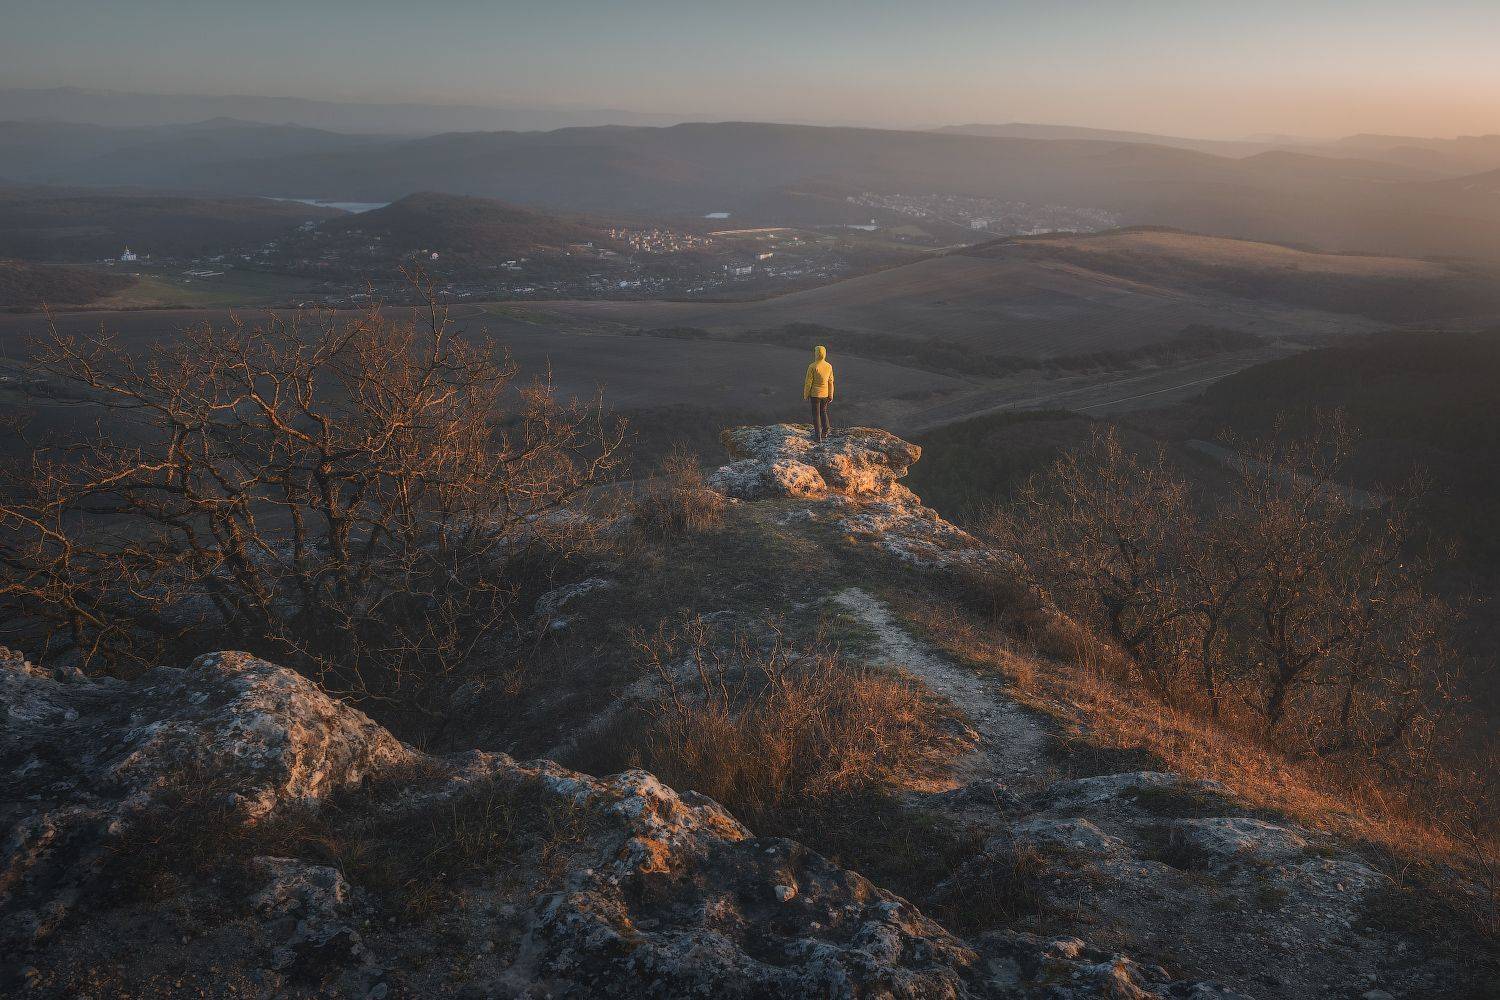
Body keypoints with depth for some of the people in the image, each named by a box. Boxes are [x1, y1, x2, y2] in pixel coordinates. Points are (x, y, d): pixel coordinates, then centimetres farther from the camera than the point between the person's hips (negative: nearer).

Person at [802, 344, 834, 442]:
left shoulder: (812, 367, -19)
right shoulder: (829, 366, -4)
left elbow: (808, 382, -14)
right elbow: (830, 382, 2)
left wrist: (806, 394, -2)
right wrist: (831, 395, 11)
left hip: (815, 394, -4)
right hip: (825, 394, 4)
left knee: (816, 414, 5)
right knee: (824, 412, 22)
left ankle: (818, 436, 7)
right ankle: (825, 432, 26)